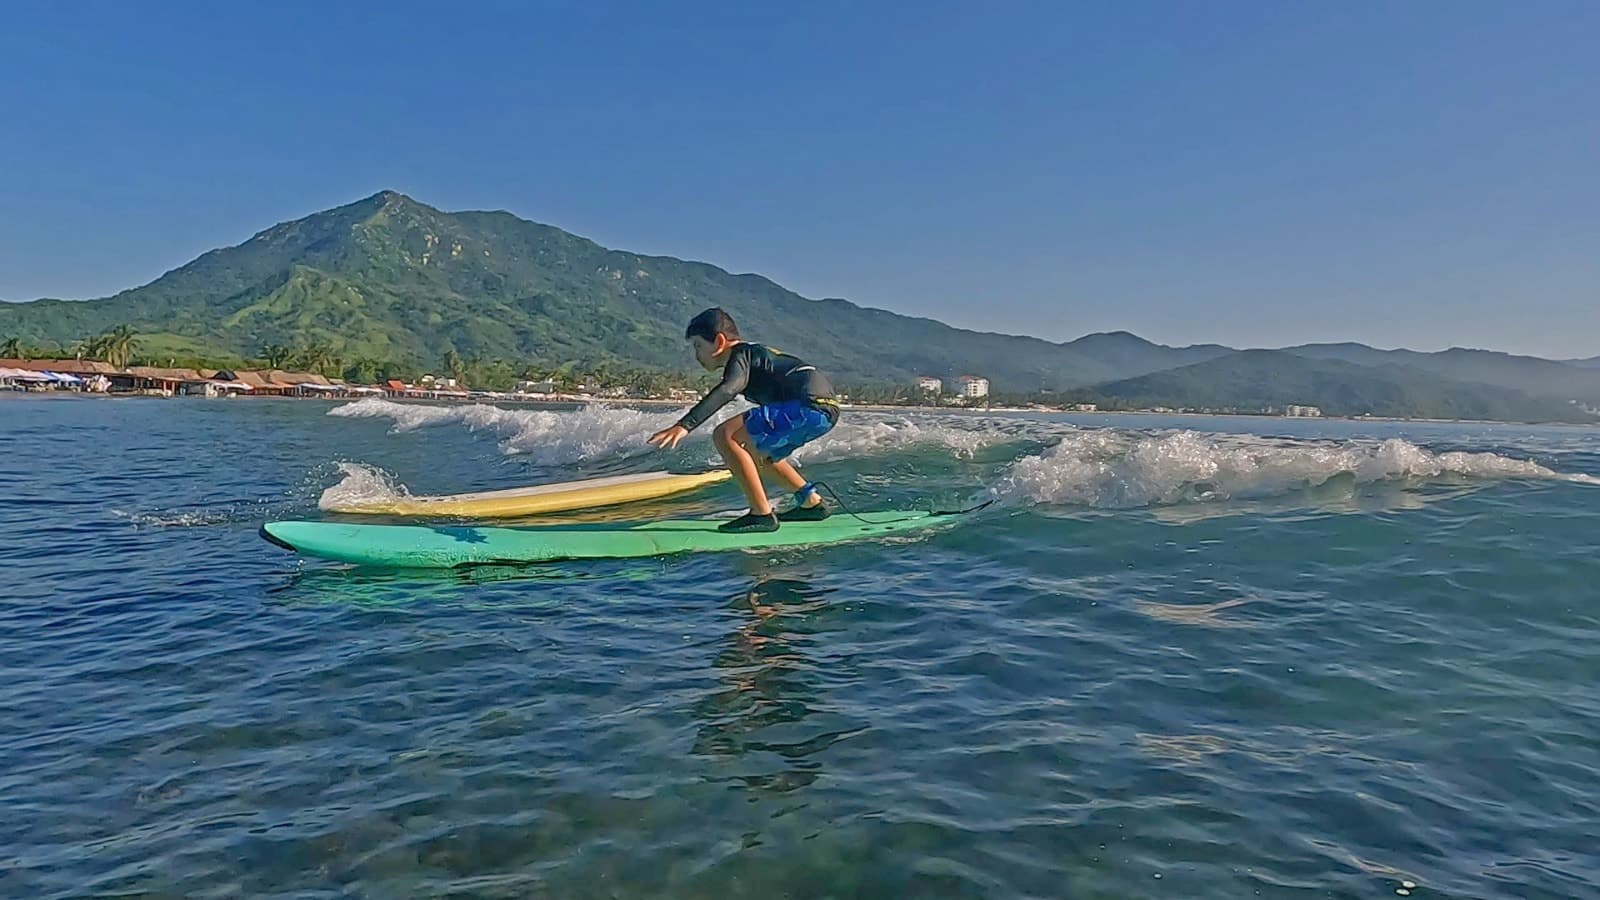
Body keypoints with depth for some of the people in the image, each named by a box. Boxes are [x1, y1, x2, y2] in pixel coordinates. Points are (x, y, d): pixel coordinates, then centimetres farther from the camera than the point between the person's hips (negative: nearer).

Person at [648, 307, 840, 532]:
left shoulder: (741, 355, -3)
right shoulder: (752, 352, 26)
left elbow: (726, 391, -24)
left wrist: (684, 425, -33)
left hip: (810, 406, -11)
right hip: (825, 408, 11)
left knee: (724, 435, -15)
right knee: (756, 451, 29)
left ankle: (762, 514, -16)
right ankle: (811, 503, 30)